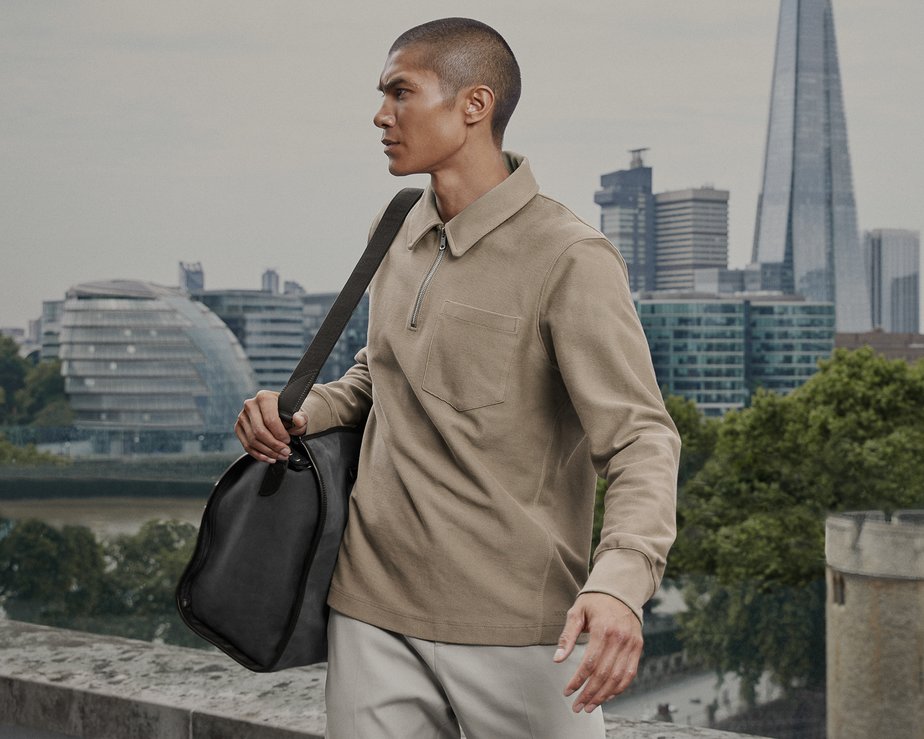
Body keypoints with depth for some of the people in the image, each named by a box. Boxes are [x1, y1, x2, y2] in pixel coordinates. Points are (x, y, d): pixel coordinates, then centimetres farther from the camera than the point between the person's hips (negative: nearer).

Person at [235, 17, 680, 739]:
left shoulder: (570, 259, -14)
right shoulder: (396, 236, 9)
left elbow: (642, 440, -18)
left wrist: (619, 579, -36)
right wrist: (302, 412, 4)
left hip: (515, 625, -6)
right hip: (374, 608, 6)